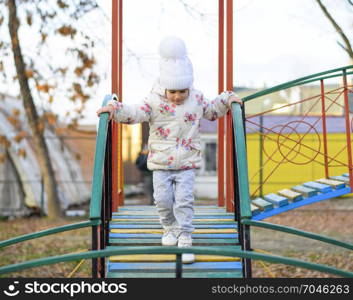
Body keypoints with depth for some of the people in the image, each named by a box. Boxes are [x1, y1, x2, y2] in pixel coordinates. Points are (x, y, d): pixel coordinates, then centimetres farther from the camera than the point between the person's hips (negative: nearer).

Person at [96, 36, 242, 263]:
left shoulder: (196, 100, 2)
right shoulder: (155, 102, -7)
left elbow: (212, 111, 19)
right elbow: (135, 113, -16)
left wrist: (227, 100, 6)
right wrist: (115, 108, -31)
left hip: (187, 163, 0)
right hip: (161, 163, 0)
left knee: (184, 200, -7)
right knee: (163, 199, 2)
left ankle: (185, 238, -1)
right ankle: (170, 228, 29)